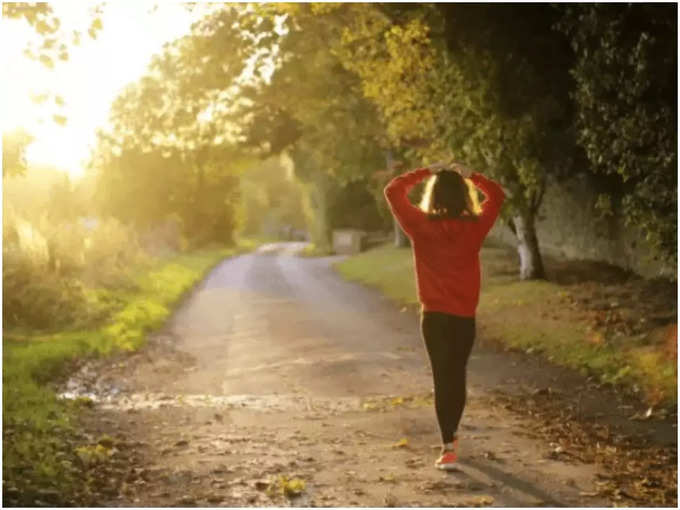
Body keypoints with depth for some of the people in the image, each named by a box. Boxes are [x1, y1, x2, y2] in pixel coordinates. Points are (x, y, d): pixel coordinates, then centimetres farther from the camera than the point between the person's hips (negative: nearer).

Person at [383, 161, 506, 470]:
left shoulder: (421, 225, -10)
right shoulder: (475, 226, -7)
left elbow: (393, 191, 2)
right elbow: (497, 196, 11)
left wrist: (425, 173, 5)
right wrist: (470, 175, 12)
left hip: (434, 316, -2)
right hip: (465, 316, 2)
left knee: (442, 378, 3)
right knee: (457, 375, 18)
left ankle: (449, 448, -4)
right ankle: (451, 435, 35)